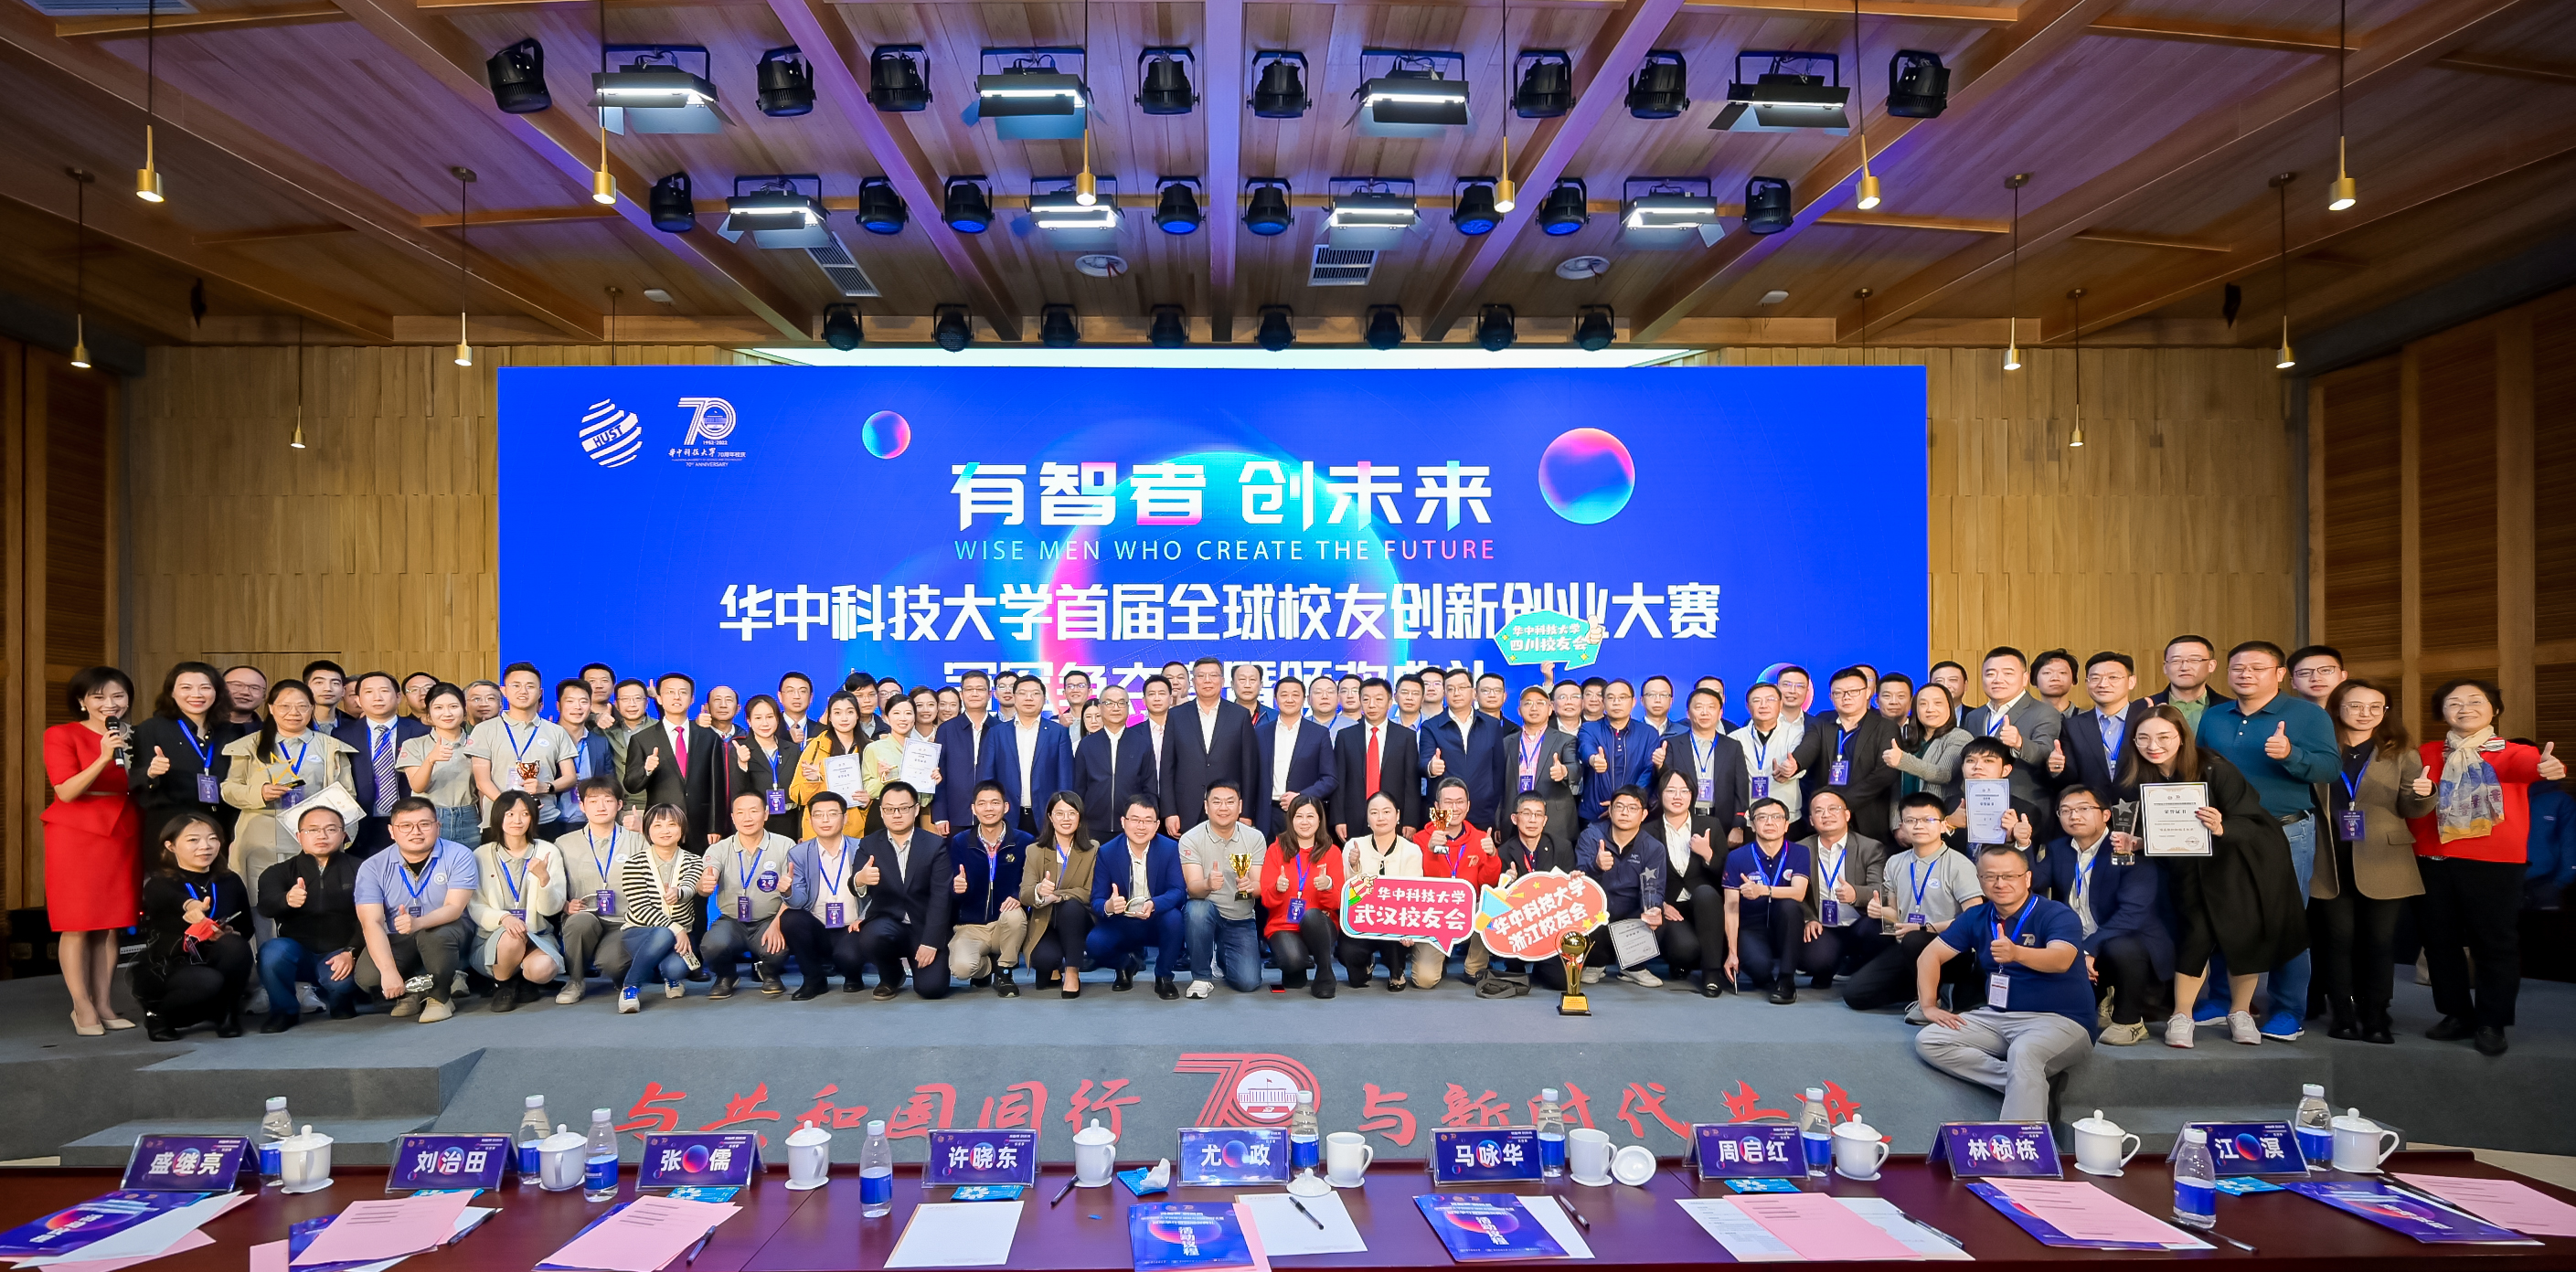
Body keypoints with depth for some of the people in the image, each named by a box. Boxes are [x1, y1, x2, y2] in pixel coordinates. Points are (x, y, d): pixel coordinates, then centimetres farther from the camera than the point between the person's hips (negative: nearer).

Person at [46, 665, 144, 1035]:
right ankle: (82, 1008, 1)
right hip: (76, 834, -4)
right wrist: (103, 758, -24)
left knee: (111, 924, 4)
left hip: (124, 834, 4)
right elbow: (67, 791, -12)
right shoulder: (62, 735, -2)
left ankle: (103, 1004, 9)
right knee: (78, 924, -4)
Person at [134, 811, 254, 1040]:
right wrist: (190, 905, -59)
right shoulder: (158, 883, -8)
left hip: (215, 964, 3)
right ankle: (158, 1013, 0)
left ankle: (225, 1013, -6)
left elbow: (246, 928, 9)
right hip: (166, 969, -3)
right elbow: (169, 900, -34)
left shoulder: (230, 882, 6)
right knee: (206, 981, -36)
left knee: (235, 945, -30)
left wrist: (229, 934, -17)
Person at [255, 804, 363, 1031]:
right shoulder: (279, 873, 6)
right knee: (273, 950, -30)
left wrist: (351, 953, -23)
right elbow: (266, 905, -16)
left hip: (339, 954, -1)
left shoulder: (358, 870, 2)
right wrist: (287, 900, -40)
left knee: (341, 980, -32)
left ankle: (340, 1004, 7)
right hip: (297, 954, 1)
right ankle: (284, 1010, -4)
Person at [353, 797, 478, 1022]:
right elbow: (371, 923, -17)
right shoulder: (373, 867, -8)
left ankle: (439, 997, -8)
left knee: (435, 935, -36)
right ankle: (409, 992, 7)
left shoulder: (459, 856, -13)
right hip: (397, 940, 2)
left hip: (445, 929, -2)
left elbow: (454, 909, -21)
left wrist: (419, 923, -43)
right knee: (367, 976, -26)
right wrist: (389, 971, -31)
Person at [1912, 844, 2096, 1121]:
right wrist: (1929, 1005, -3)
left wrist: (2016, 953, -52)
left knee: (2023, 1052, -40)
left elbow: (2061, 960, -31)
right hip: (1996, 1016, 7)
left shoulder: (2057, 915, -11)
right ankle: (2030, 1090, -18)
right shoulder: (1977, 919, 8)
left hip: (2058, 1020, -7)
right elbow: (1930, 955, 11)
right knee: (1928, 1041, -12)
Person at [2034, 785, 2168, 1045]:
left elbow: (2132, 912, -24)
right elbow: (2031, 880, -11)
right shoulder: (2057, 850, 6)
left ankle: (2129, 1021, -7)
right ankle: (2102, 1004, 11)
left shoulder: (2130, 851, -12)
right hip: (2076, 949, 6)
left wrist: (2089, 949, -32)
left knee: (2120, 950, -36)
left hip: (2132, 947, -6)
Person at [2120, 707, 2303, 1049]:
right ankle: (2181, 1017, 6)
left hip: (2240, 862, -2)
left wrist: (2222, 828, -43)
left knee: (2242, 936, 1)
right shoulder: (2134, 778, -13)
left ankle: (2240, 1013, 24)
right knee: (2197, 932, -10)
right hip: (2190, 866, 2)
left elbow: (2252, 823, -24)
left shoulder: (2213, 768, -24)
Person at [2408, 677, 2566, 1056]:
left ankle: (2491, 1023, 11)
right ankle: (2457, 1015, 23)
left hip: (2494, 861, -3)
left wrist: (2547, 767, -46)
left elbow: (2526, 765, -22)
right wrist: (2418, 790, -26)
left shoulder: (2512, 751, 1)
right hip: (2434, 859, 3)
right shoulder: (2429, 754, 10)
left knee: (2496, 940, 0)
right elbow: (2415, 789, -1)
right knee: (2440, 939, 10)